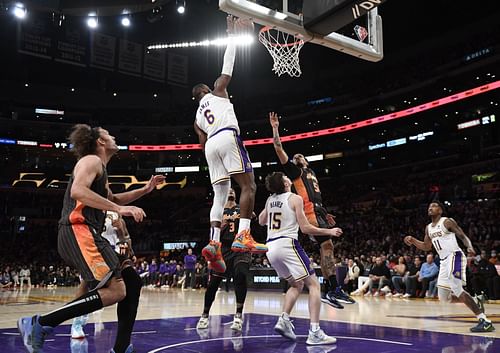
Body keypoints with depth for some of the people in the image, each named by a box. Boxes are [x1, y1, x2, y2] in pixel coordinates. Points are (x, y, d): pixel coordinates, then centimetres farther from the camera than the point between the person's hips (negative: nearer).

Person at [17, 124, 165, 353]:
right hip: (78, 232, -10)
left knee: (131, 283, 9)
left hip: (86, 235, 10)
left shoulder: (99, 168, 29)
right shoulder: (92, 160, -1)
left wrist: (145, 190, 33)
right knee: (115, 290, -21)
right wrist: (119, 209, -24)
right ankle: (39, 324, -19)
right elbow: (78, 190, -20)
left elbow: (111, 200, 42)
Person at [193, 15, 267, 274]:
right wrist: (232, 34, 26)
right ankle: (243, 236, -26)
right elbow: (228, 64, 19)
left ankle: (214, 244, -12)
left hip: (211, 145, 6)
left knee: (219, 195, 3)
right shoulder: (217, 91, 21)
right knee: (249, 185, -9)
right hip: (228, 137, -6)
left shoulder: (197, 119, 33)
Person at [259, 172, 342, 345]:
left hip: (271, 247, 7)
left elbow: (261, 221, 29)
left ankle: (284, 320, 7)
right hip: (287, 244, -7)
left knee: (297, 284, 23)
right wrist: (329, 231, 2)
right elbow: (305, 228, -8)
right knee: (313, 284, -1)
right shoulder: (295, 198, -4)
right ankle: (315, 333, -12)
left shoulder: (270, 199, 14)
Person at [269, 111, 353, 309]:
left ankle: (328, 292, 7)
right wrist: (275, 129, -6)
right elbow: (279, 149, -2)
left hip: (319, 210, 8)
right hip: (310, 211, -8)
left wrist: (325, 214, 27)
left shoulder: (311, 173, 30)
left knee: (325, 249, 4)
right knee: (327, 244, -19)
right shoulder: (295, 170, 9)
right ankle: (335, 289, -22)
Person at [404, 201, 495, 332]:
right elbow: (426, 247, 25)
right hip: (444, 262, 8)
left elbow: (463, 236, -9)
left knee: (457, 290, -21)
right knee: (443, 297, 9)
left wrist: (470, 247, -30)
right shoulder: (428, 228, 16)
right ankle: (475, 302, 24)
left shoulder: (447, 221, -5)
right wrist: (412, 240, 10)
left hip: (454, 256, -8)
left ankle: (485, 321, -17)